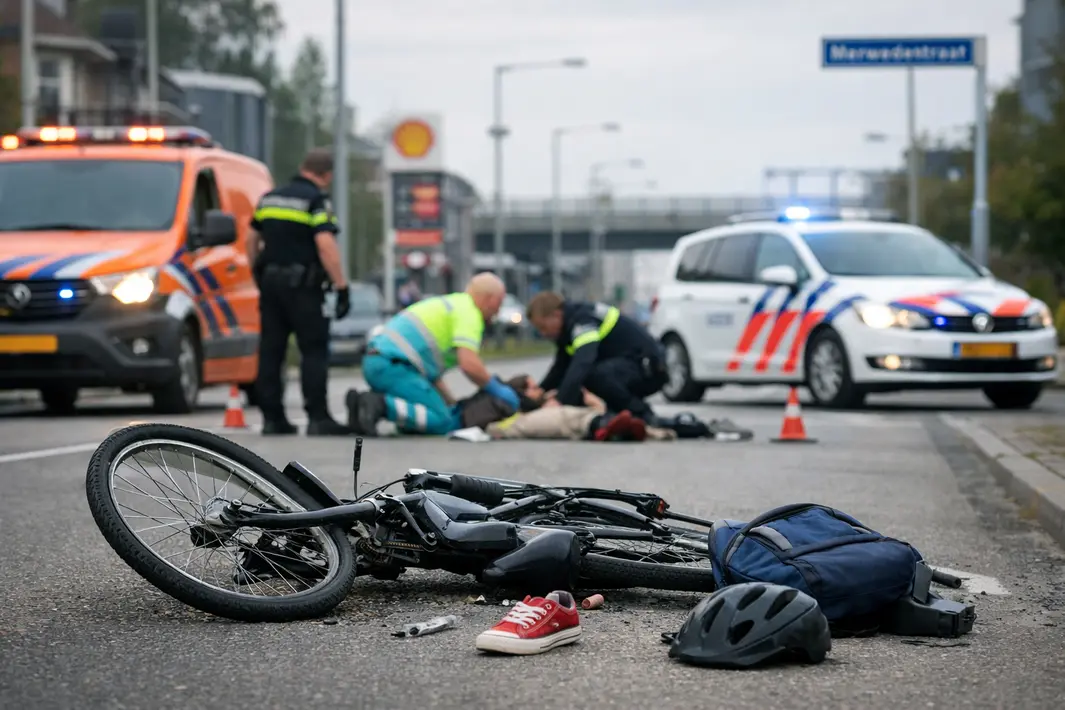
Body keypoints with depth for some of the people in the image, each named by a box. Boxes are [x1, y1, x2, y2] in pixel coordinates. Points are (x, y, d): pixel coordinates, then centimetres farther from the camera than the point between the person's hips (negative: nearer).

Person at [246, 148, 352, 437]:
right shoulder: (317, 201, -9)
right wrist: (342, 288, -17)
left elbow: (252, 240, 17)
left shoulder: (270, 198, 12)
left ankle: (272, 418, 9)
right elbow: (325, 245, -19)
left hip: (270, 281, 6)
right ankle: (318, 418, -8)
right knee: (314, 351, -3)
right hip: (303, 284, -6)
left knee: (270, 351, 8)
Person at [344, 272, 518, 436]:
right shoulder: (469, 314, -2)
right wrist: (497, 390, -1)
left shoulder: (447, 304, 28)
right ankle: (381, 405, -23)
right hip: (394, 367, -10)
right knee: (442, 422, -11)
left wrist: (452, 404, 25)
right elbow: (469, 365, -16)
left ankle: (362, 402, 3)